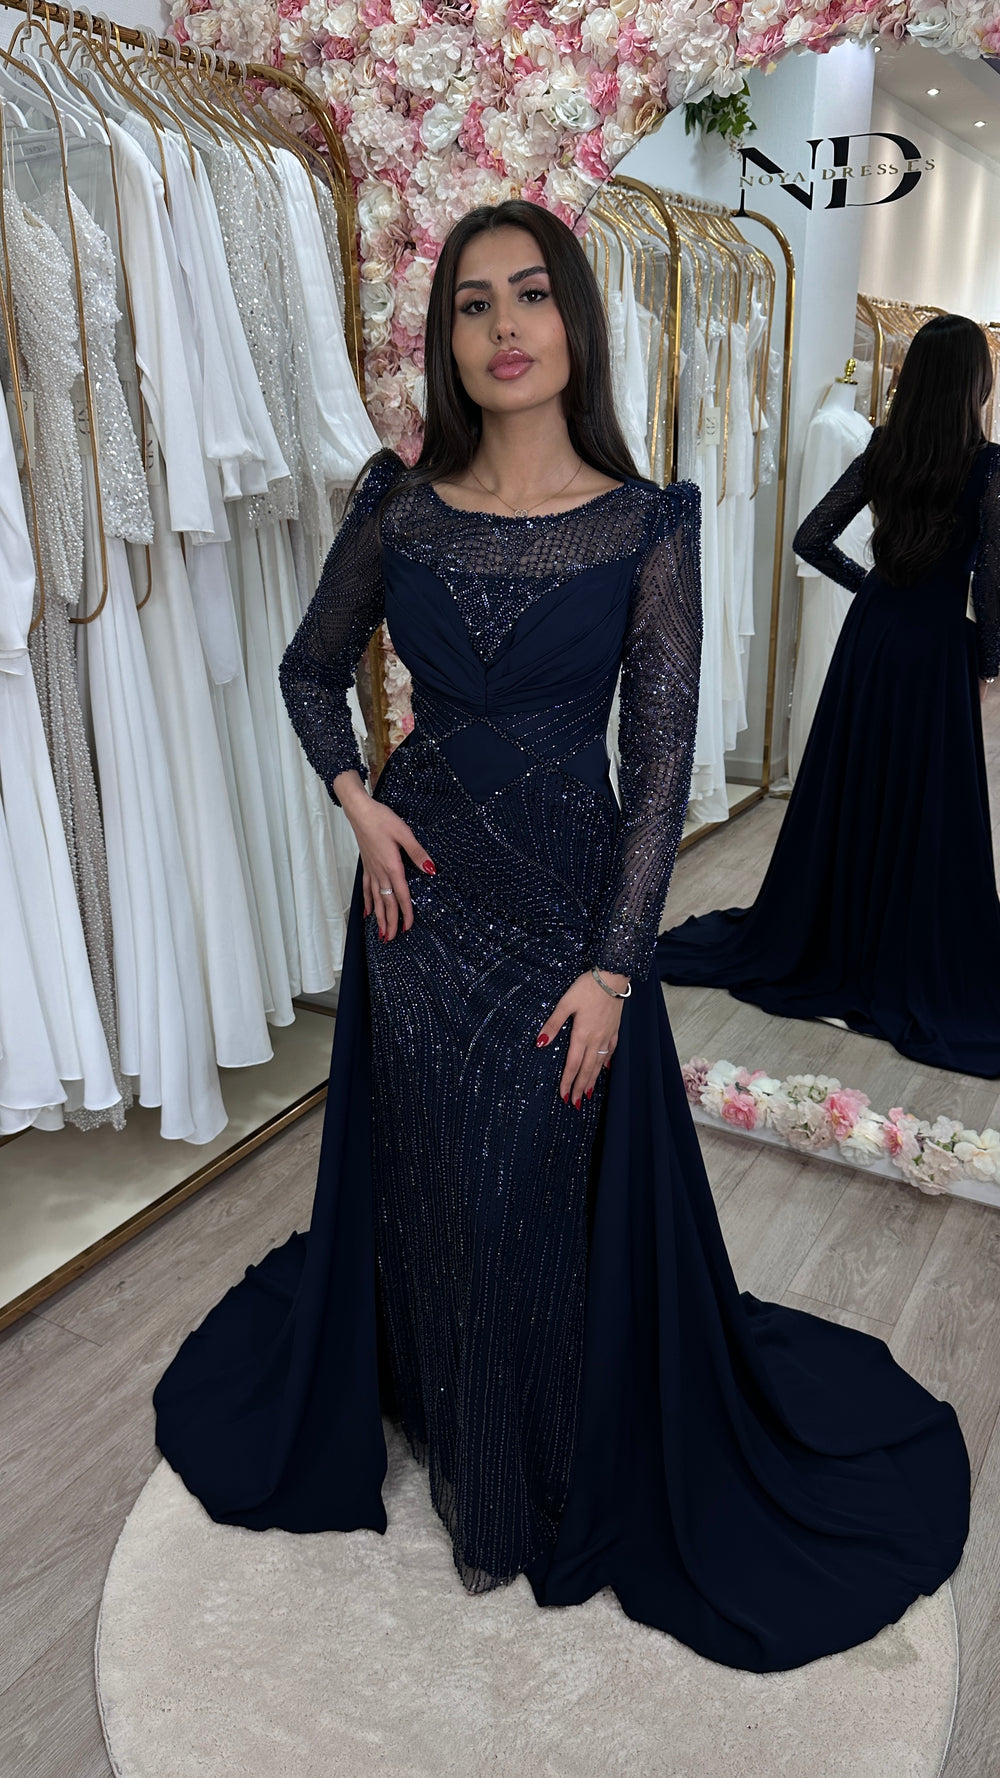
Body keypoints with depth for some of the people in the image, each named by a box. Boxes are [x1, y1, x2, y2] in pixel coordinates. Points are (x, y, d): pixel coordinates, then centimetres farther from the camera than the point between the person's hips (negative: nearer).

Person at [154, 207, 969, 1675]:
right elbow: (311, 669, 13)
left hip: (567, 898, -2)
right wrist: (358, 800, -4)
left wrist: (614, 965, -13)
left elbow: (661, 760, -8)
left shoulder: (648, 524, -7)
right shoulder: (398, 507, 0)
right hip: (422, 891, 3)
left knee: (547, 1194, 9)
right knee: (427, 1182, 15)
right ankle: (452, 1439, 44)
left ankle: (552, 1481, 38)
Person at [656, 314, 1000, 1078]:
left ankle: (819, 937, 27)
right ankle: (923, 974, 15)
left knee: (846, 792, 14)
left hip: (869, 638, 4)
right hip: (938, 648, -4)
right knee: (930, 812, 4)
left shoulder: (881, 454, 0)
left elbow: (812, 539, 4)